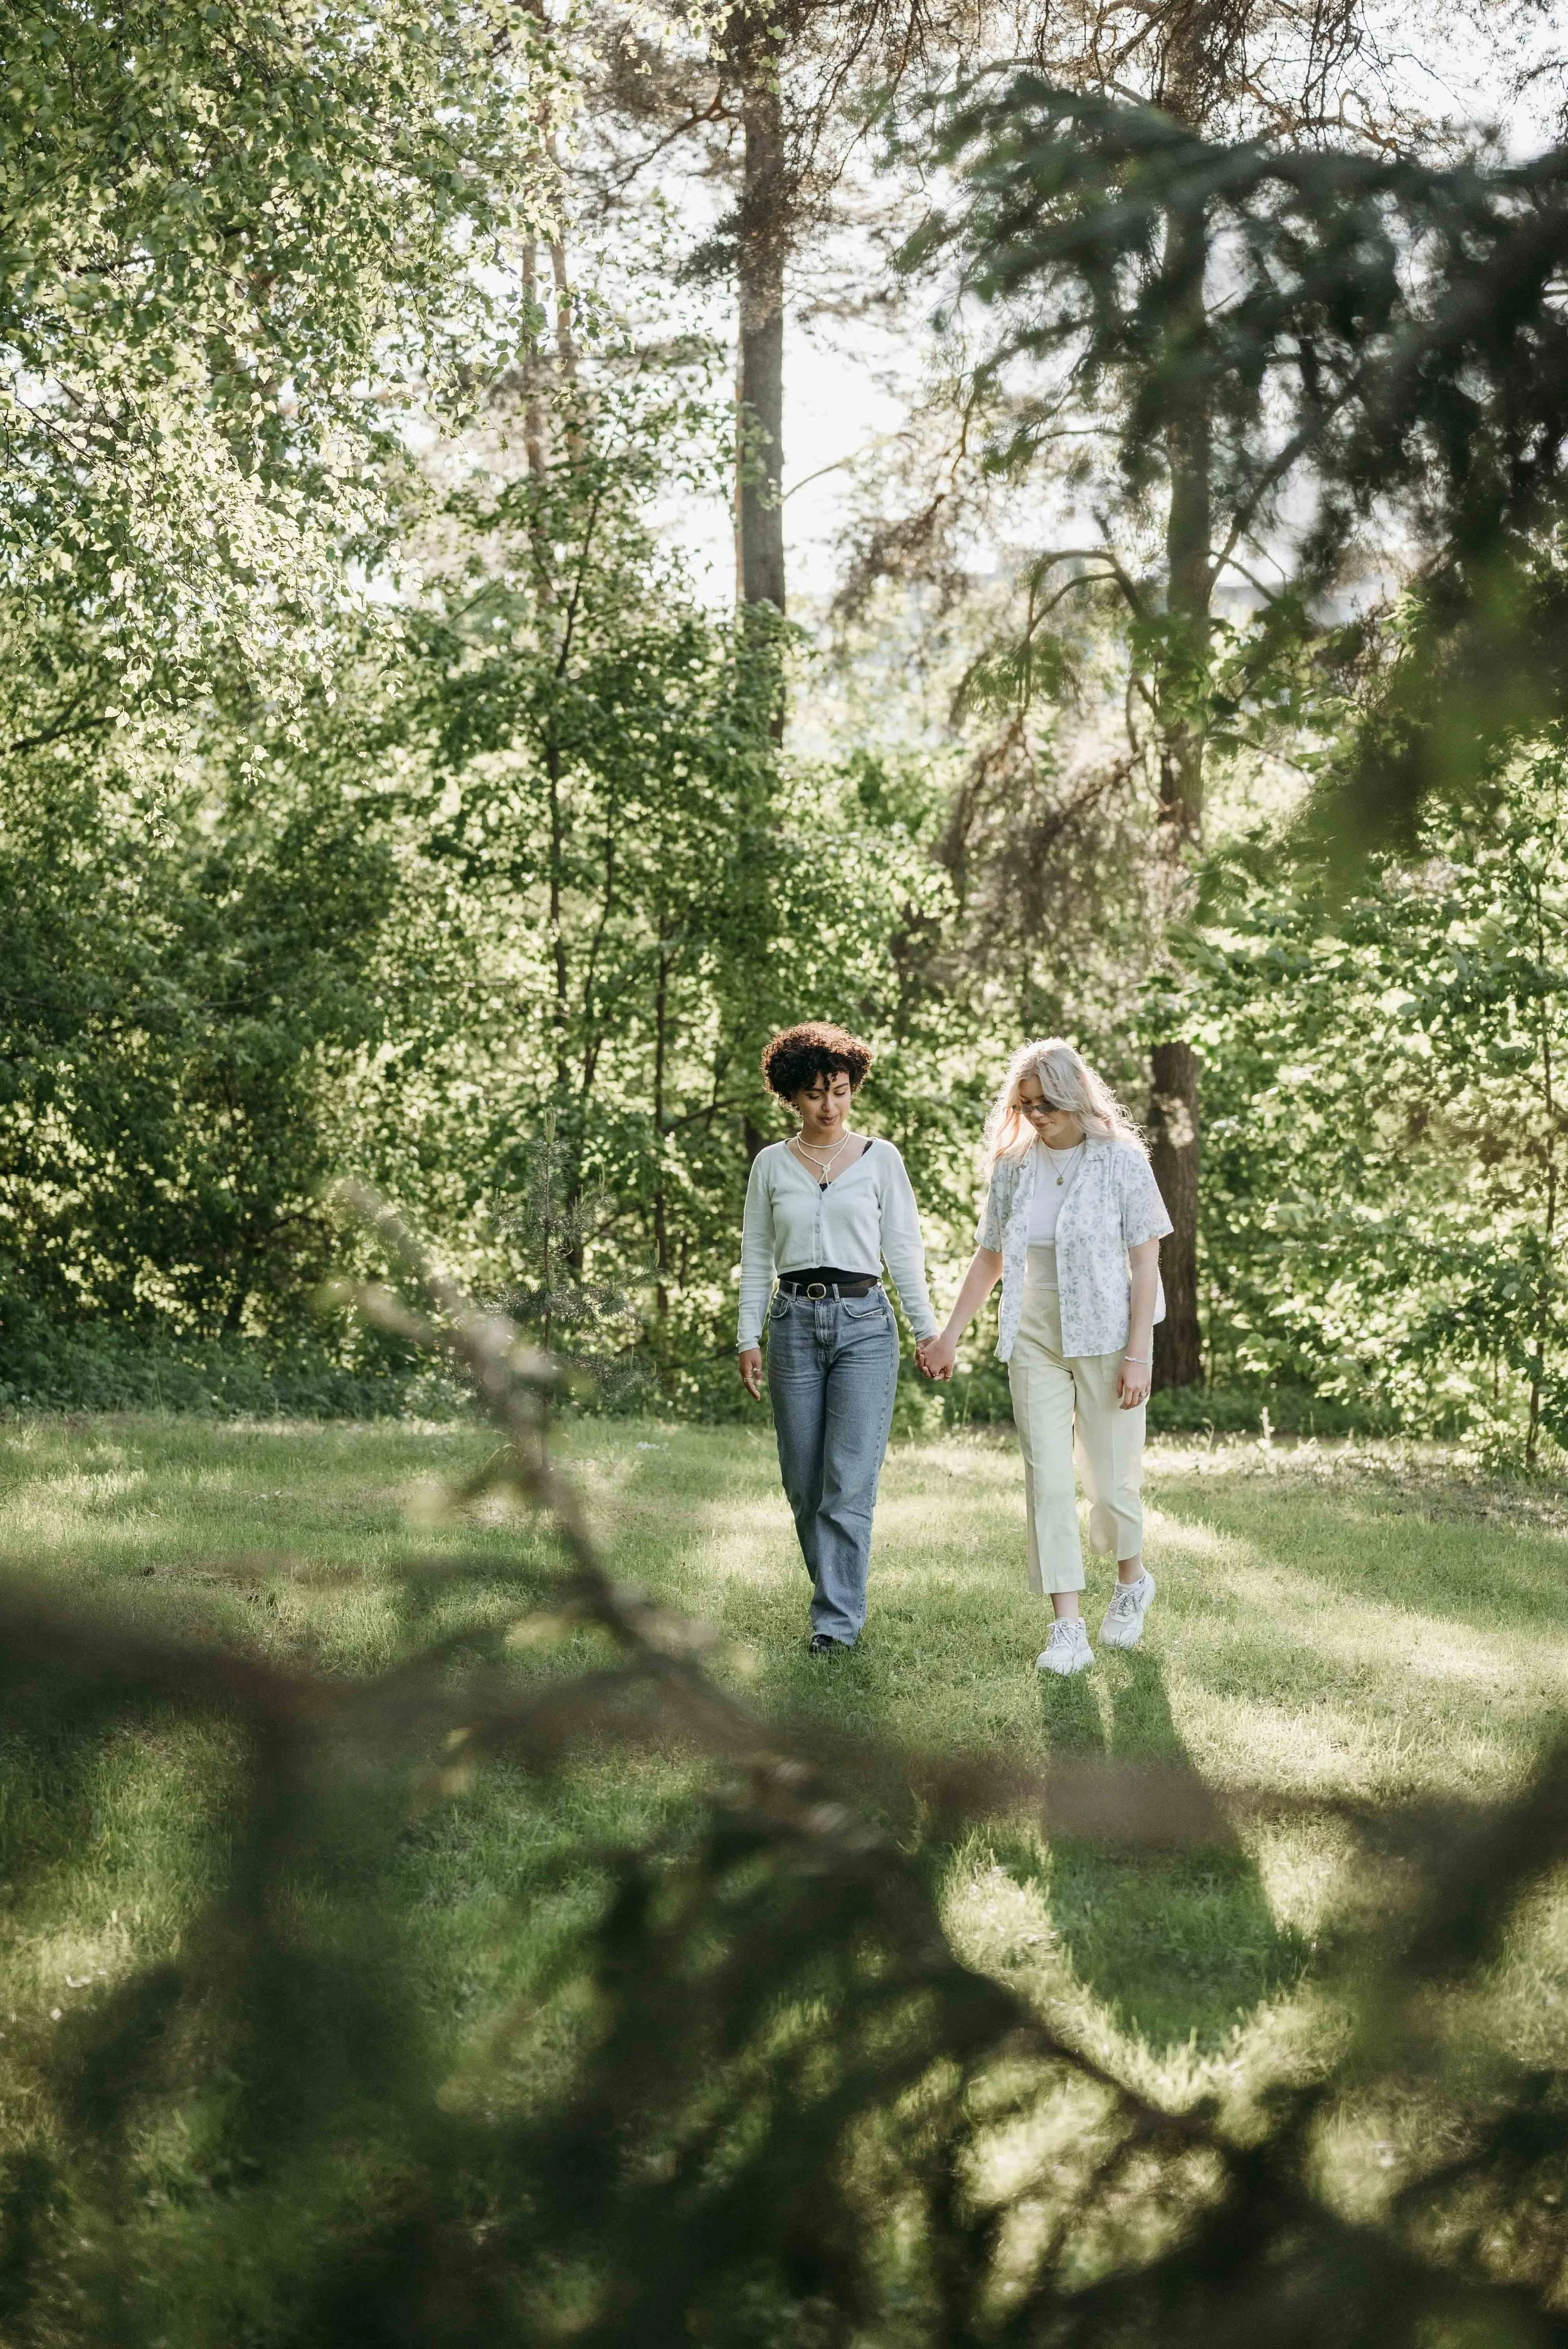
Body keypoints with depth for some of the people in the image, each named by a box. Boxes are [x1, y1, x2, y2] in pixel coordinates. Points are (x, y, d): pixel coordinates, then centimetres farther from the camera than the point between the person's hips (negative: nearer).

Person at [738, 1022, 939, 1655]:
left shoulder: (881, 1159, 4)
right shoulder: (771, 1164, 8)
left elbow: (903, 1249, 6)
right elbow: (756, 1258, 9)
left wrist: (929, 1330, 1)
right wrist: (748, 1338, 2)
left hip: (864, 1323, -2)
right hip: (794, 1324, 2)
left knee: (849, 1480, -9)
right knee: (804, 1482, 5)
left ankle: (837, 1620, -7)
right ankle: (837, 1596, 22)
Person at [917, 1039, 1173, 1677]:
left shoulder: (1121, 1161, -7)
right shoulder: (1012, 1165, 4)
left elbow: (1145, 1262, -8)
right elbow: (989, 1259, 14)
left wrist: (1138, 1353, -13)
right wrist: (948, 1336, 12)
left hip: (1106, 1337, -3)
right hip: (1035, 1339, 3)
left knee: (1111, 1483, 3)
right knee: (1047, 1481, -4)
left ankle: (1132, 1581, 34)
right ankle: (1067, 1631, -2)